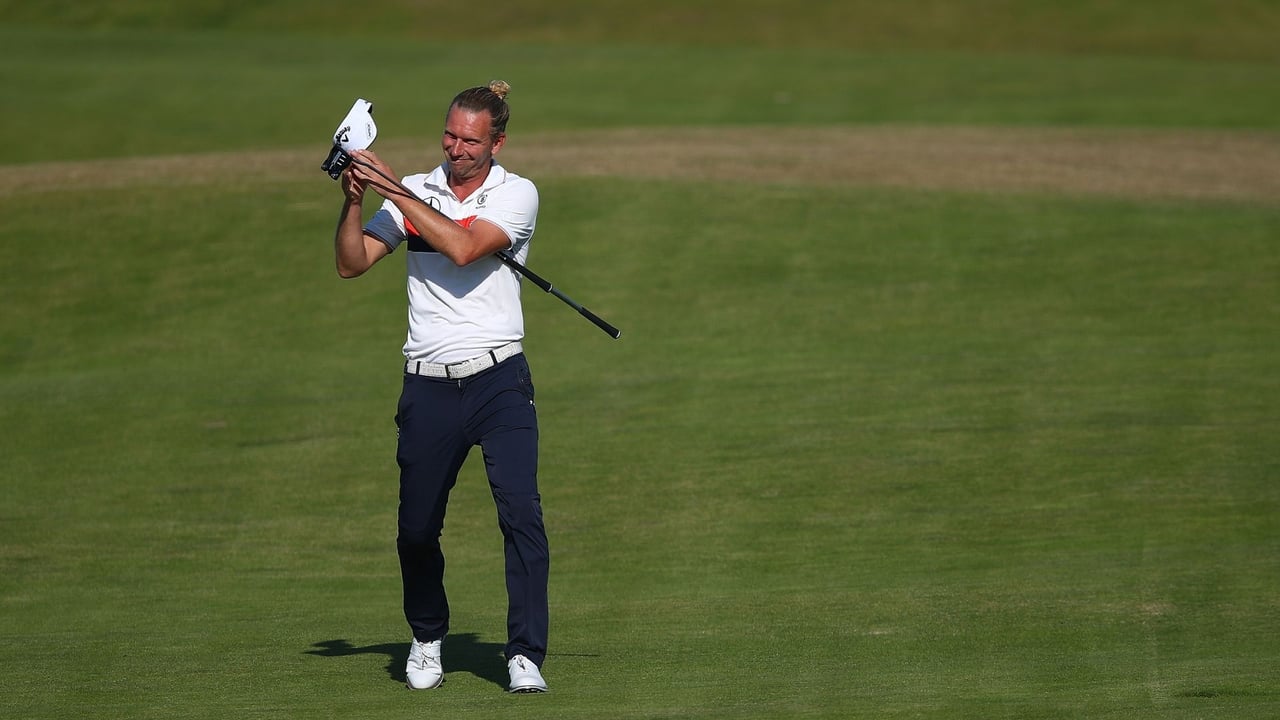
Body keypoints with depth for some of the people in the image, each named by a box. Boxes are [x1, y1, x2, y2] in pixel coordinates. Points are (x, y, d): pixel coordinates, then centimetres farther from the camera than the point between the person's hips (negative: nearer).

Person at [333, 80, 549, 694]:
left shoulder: (517, 194, -1)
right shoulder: (414, 193, 8)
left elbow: (464, 248, -17)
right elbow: (352, 263, 4)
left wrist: (393, 189, -17)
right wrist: (354, 200, -12)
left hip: (498, 379, -2)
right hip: (428, 385, 3)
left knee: (521, 511, -16)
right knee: (417, 529, 5)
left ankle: (526, 655, -12)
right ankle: (426, 640, 30)